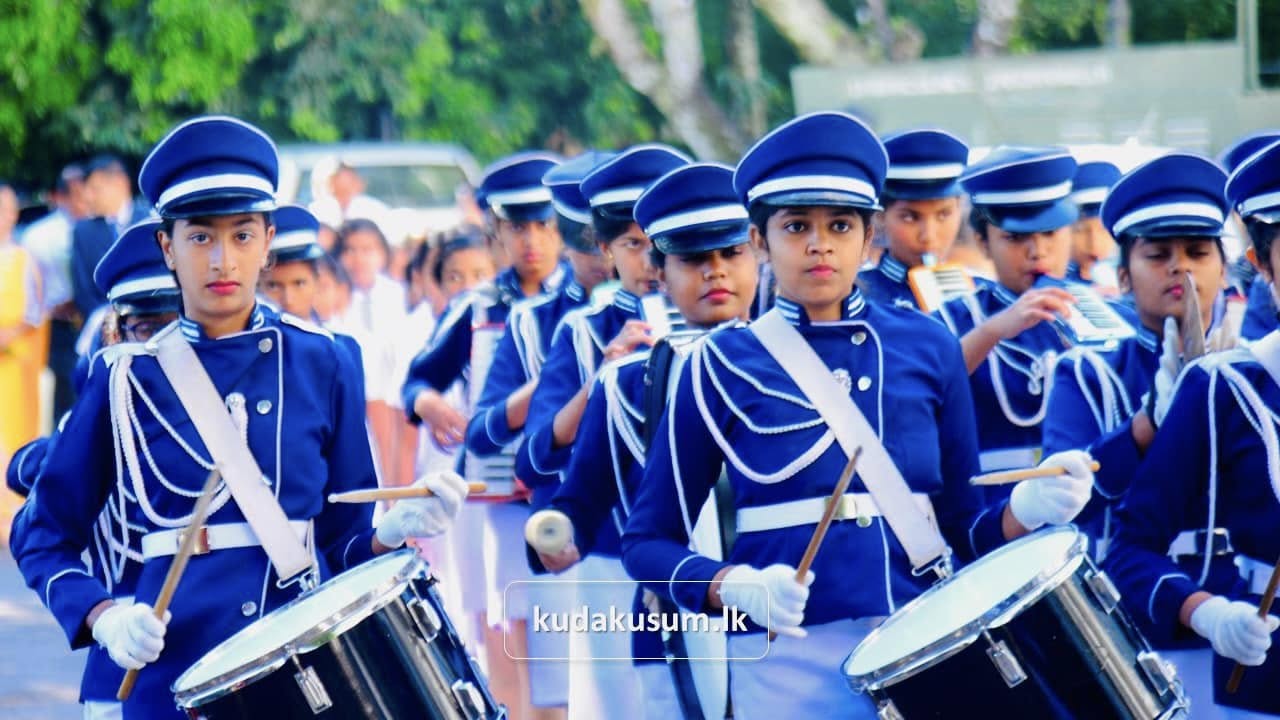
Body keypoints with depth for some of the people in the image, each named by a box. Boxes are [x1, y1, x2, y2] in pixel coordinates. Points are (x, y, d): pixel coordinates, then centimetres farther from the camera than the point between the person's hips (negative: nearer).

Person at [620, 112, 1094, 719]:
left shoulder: (927, 348, 6)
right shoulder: (723, 365, 0)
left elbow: (964, 527, 11)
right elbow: (649, 541, 1)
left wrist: (1027, 509, -9)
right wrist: (736, 587, -17)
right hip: (788, 666, -2)